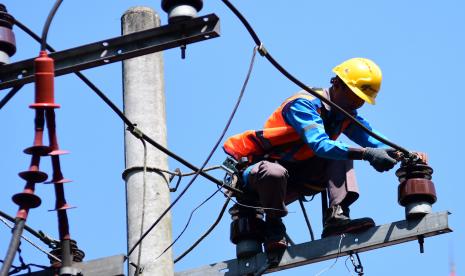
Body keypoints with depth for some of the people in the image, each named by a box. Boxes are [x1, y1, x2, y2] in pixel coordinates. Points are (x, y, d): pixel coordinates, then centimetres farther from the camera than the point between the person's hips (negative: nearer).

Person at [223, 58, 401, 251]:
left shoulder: (347, 116, 3)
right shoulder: (304, 104, -22)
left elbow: (376, 142, -6)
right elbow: (320, 145, -38)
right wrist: (366, 153, -48)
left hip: (296, 176, 7)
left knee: (341, 158, -10)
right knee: (274, 173, -41)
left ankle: (336, 216, -26)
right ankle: (273, 226, -13)